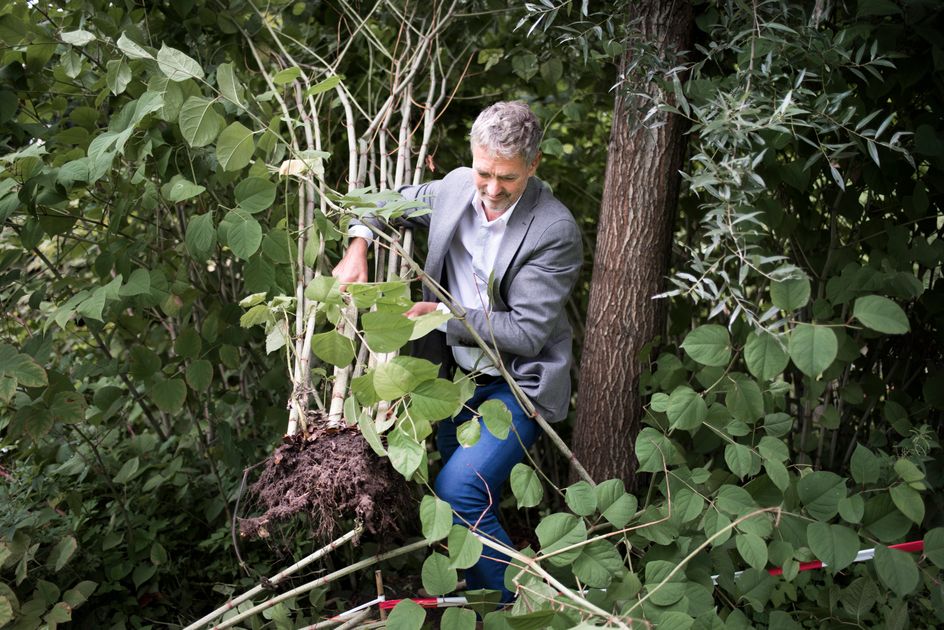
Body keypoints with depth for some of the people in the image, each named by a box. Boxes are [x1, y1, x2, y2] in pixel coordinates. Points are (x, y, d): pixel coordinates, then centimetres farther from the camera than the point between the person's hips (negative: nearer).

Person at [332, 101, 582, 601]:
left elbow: (526, 332, -22)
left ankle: (516, 603, 0)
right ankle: (481, 599, 41)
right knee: (472, 503, 19)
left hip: (517, 385, -6)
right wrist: (357, 247, -4)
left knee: (458, 491, -22)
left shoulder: (555, 231, -22)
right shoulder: (455, 188, -4)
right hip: (457, 375, 7)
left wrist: (445, 315, -20)